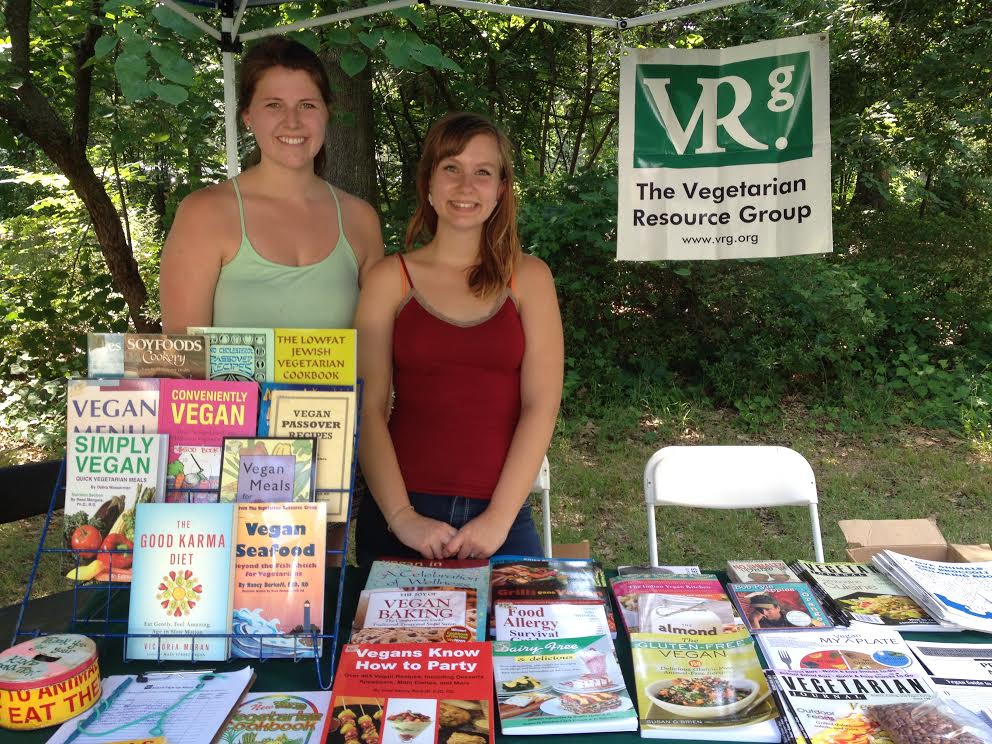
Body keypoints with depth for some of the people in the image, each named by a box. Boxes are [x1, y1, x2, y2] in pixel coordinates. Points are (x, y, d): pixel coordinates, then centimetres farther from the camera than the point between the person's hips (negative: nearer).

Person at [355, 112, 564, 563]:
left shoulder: (529, 278, 4)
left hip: (502, 518, 1)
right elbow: (368, 408, -4)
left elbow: (541, 406, -3)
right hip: (400, 517, 0)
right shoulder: (390, 279, 2)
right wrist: (402, 517, -12)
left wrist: (499, 518, -11)